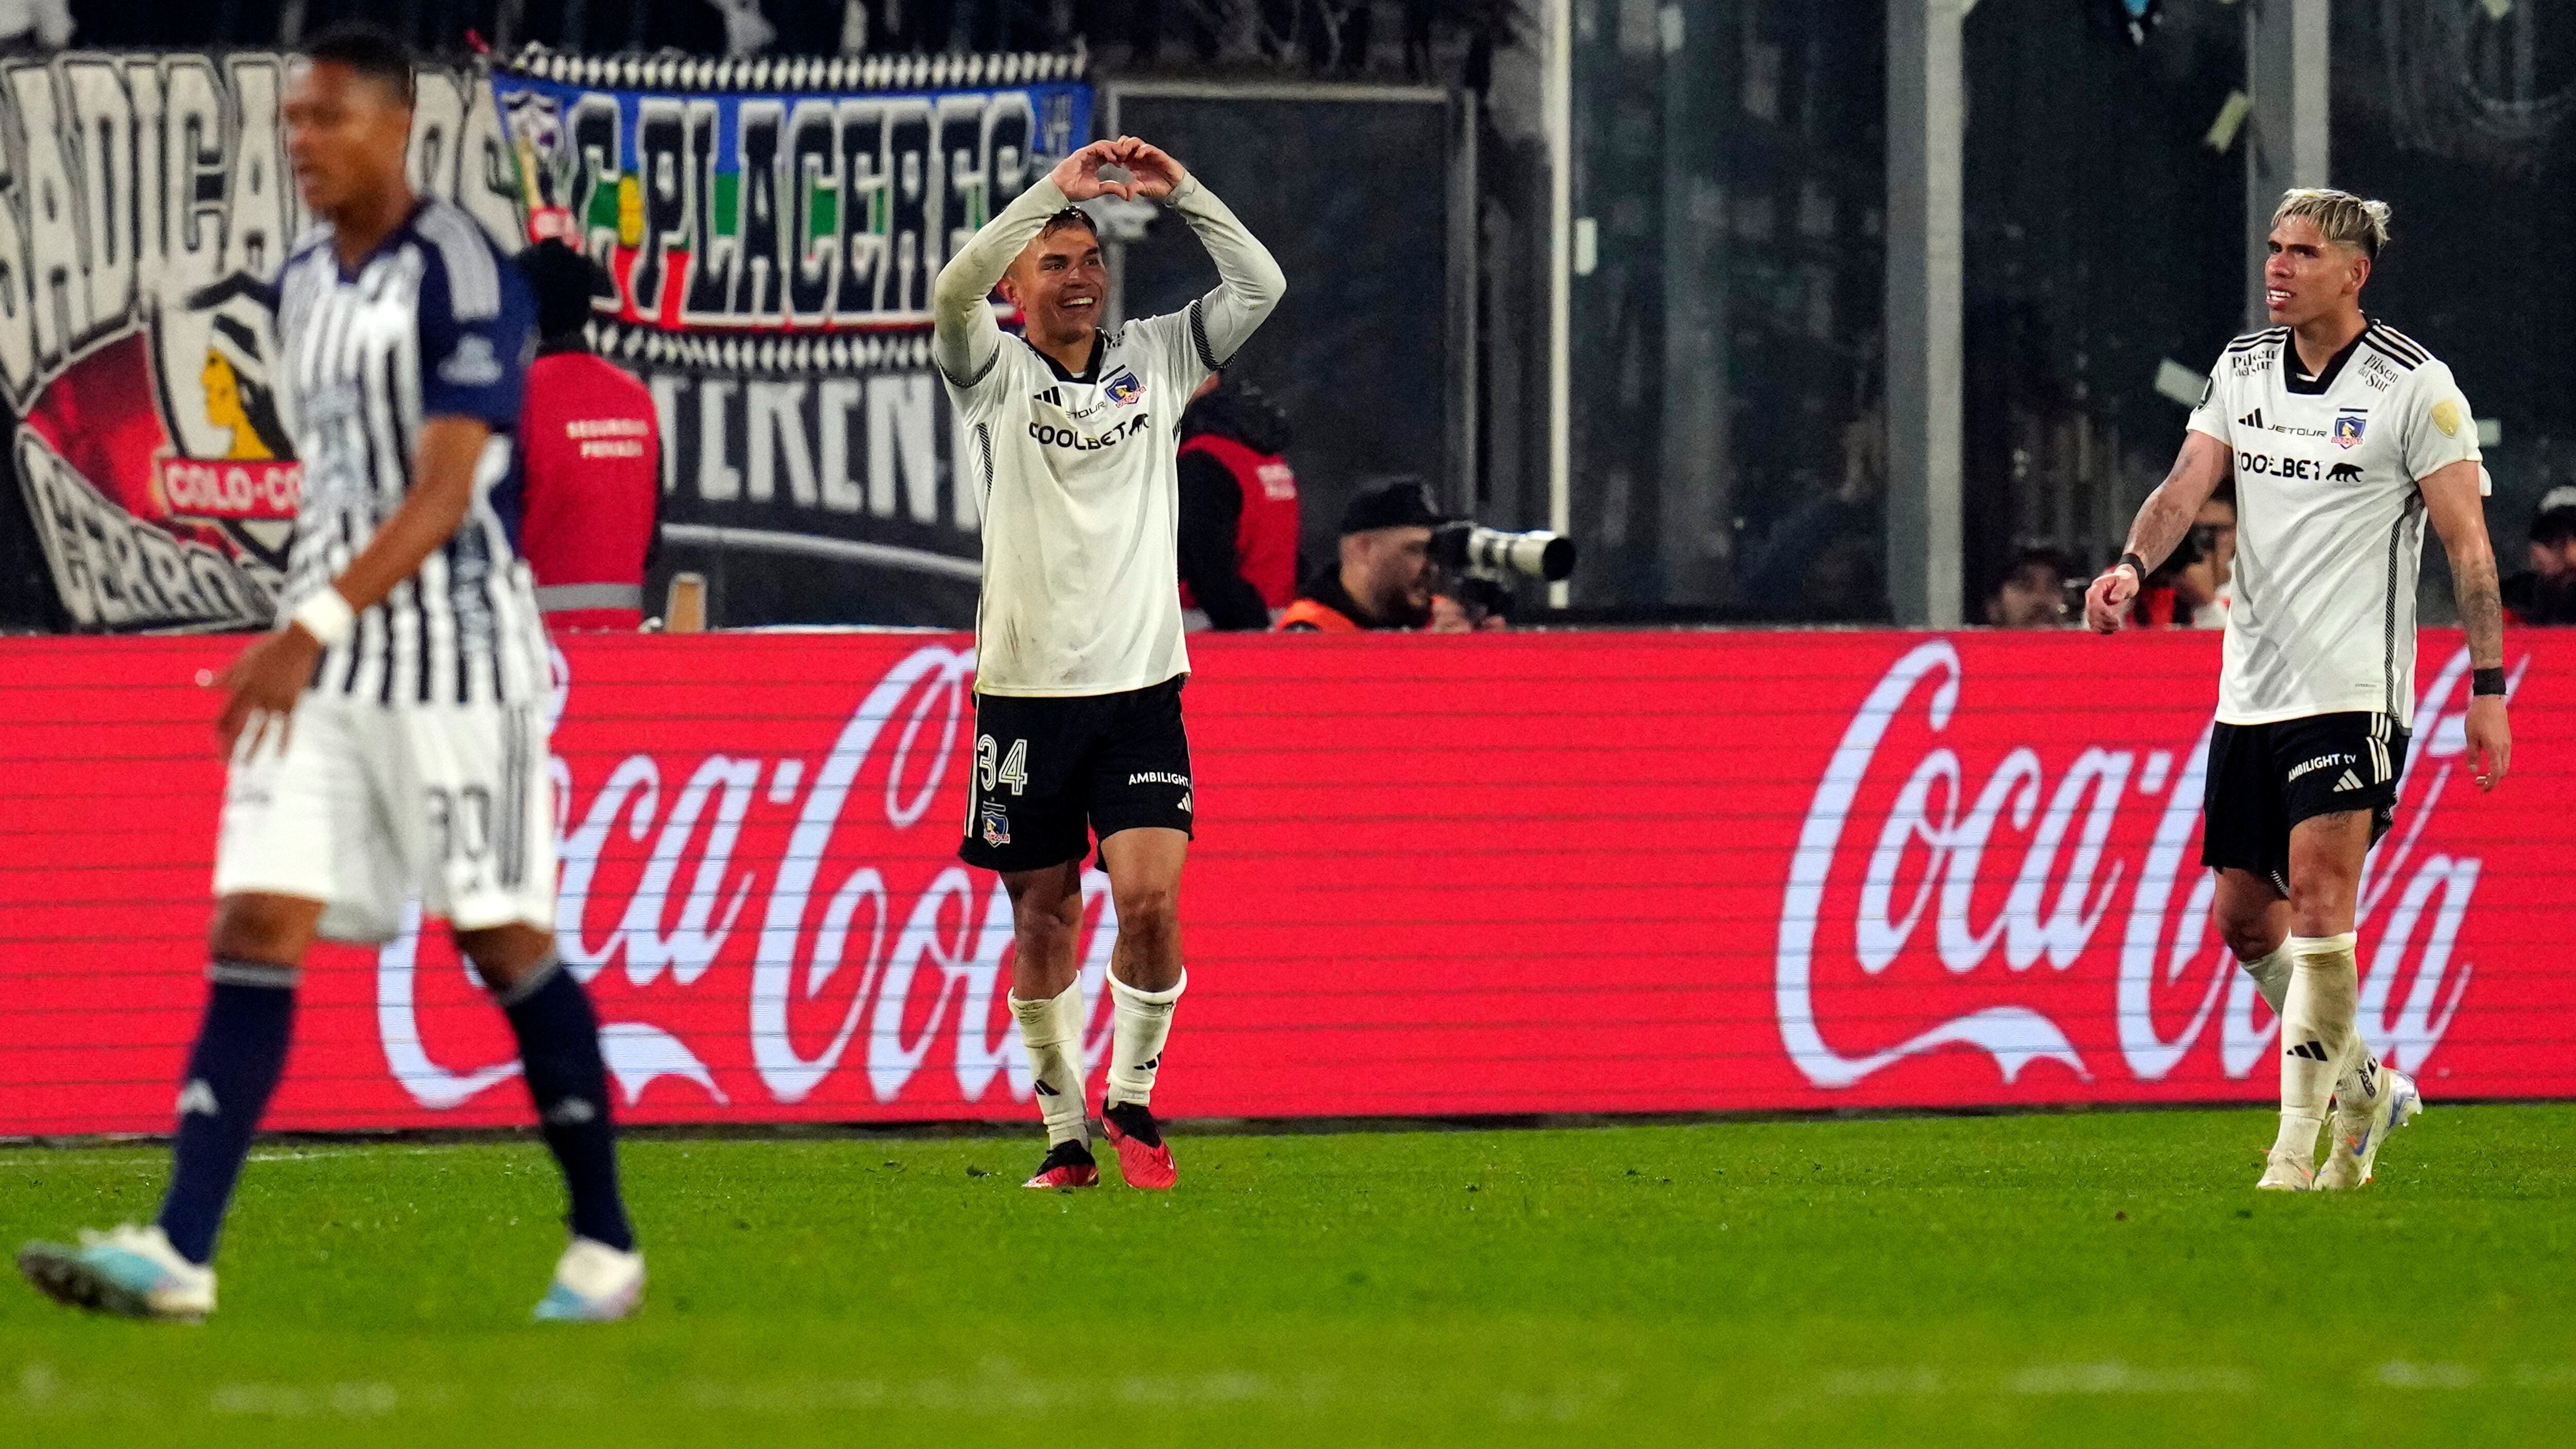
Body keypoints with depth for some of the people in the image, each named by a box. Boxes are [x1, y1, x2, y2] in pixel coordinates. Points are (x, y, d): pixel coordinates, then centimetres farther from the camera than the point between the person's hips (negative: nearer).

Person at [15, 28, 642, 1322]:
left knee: (506, 946, 1)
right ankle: (178, 1254, -14)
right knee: (254, 930, -5)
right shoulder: (302, 283, 12)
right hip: (322, 667, 7)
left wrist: (315, 629, -28)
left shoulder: (461, 278, -13)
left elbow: (442, 496, -20)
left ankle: (605, 1250, 14)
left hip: (456, 656, -7)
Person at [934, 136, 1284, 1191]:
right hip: (1025, 694, -1)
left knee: (1150, 902, -13)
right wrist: (1055, 188, -24)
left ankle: (1133, 1098, 5)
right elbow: (953, 292, -19)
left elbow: (1259, 285, 1)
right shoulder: (993, 374, 1)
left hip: (1142, 688, 1)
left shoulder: (1153, 360, 9)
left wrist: (1179, 191, -9)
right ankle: (1066, 1133, 15)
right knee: (1043, 923, 4)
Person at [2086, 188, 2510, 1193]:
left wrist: (2488, 686, -10)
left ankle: (2299, 1145, -12)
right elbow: (2189, 482, -1)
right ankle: (2361, 1085, 28)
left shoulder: (2414, 385, -6)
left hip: (2352, 694, -6)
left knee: (2318, 909, -15)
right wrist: (2131, 566, -22)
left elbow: (2467, 542, -5)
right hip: (2251, 689, 6)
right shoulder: (2241, 370, 10)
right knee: (2244, 919, 9)